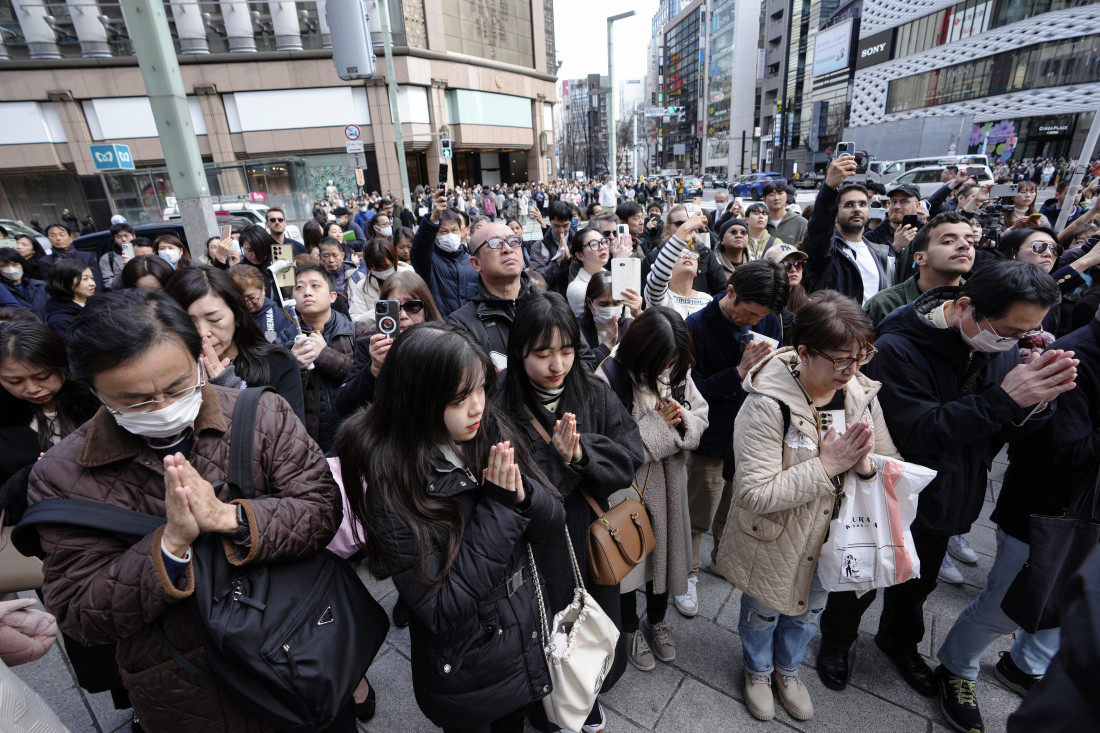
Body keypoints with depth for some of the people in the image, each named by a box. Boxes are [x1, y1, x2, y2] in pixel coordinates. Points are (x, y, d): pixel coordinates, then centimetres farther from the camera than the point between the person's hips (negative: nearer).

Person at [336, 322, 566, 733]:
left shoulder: (492, 433, -13)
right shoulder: (392, 483, -27)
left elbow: (553, 527, -7)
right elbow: (440, 610, -25)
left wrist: (522, 494, -28)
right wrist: (499, 508, -30)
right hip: (466, 676, -4)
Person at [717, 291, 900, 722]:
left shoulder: (861, 394, -12)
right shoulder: (767, 404, -31)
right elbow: (756, 494, -33)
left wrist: (866, 465, -25)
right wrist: (826, 466, -34)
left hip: (833, 537, 5)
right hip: (775, 541, -5)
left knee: (809, 609, 29)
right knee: (764, 610, 23)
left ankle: (788, 669, 60)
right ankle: (758, 670, 56)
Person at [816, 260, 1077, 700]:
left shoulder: (1001, 348, -7)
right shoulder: (897, 348, -28)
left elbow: (1009, 432, -4)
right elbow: (920, 432, -31)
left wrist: (1037, 400, -25)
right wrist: (1003, 398, -37)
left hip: (948, 497, 6)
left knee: (918, 583, 28)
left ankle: (899, 640, 56)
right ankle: (836, 640, 44)